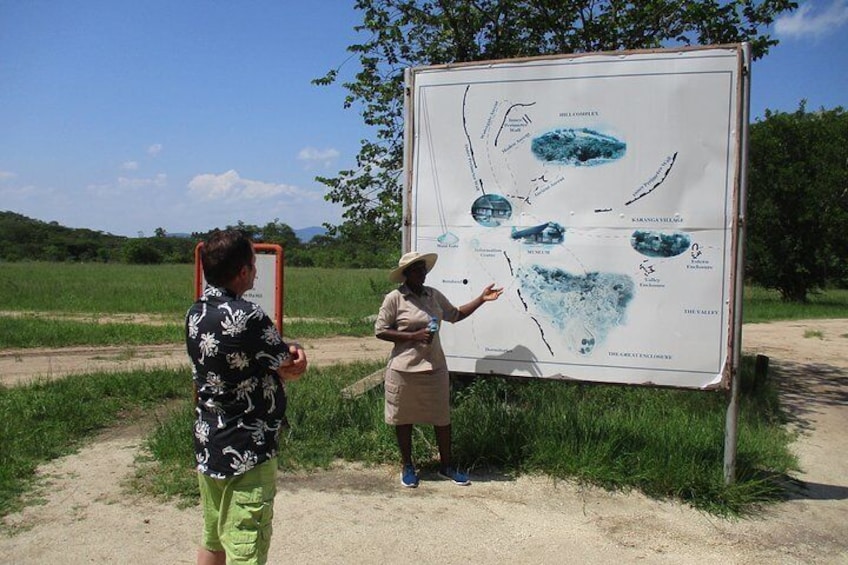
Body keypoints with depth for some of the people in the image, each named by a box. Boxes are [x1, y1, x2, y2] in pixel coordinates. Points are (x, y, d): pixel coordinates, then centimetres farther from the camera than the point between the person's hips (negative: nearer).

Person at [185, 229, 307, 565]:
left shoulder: (195, 314, 2)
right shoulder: (246, 317, -23)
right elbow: (295, 369, -13)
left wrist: (282, 352, -11)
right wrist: (293, 353, 8)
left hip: (207, 447, 8)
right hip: (246, 455, -8)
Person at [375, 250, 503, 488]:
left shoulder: (434, 295, 6)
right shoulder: (394, 298, -10)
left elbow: (455, 315, 16)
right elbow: (380, 330, -10)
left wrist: (481, 299, 9)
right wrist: (413, 336, -18)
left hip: (435, 368, 5)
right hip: (405, 370, -4)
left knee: (442, 417, 10)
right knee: (404, 418, 10)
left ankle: (446, 466, 26)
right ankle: (407, 466, 28)